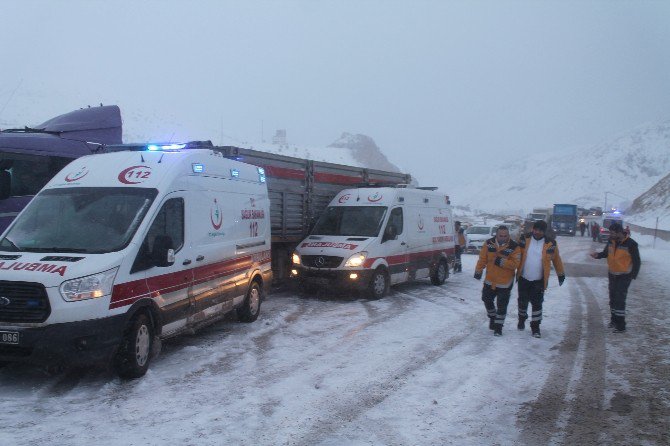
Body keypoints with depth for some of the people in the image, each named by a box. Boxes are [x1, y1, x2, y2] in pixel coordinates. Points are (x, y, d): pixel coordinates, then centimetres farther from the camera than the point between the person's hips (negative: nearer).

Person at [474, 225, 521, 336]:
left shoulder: (514, 247, -16)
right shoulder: (489, 244, -7)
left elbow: (515, 264, -20)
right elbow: (482, 259, 1)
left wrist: (502, 261, -30)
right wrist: (478, 271, 2)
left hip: (505, 282, -3)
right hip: (489, 280, 4)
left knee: (502, 305, 3)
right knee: (487, 299, 17)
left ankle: (498, 326, 17)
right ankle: (492, 317, 42)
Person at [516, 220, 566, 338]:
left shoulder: (550, 244, -7)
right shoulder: (525, 240, -5)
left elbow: (556, 259, 4)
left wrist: (561, 274, 9)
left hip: (539, 281, -1)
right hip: (523, 279, 1)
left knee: (537, 304, 0)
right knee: (523, 301, 13)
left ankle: (535, 326, 13)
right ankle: (522, 318, 39)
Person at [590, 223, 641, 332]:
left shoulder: (631, 244, -19)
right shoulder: (611, 241, -3)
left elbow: (637, 261, -12)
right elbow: (605, 253, 12)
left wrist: (633, 275, -16)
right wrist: (598, 255, -8)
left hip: (624, 276, -6)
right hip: (612, 275, 6)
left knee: (620, 299, -8)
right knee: (613, 298, 15)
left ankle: (621, 325, -1)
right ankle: (614, 319, 30)